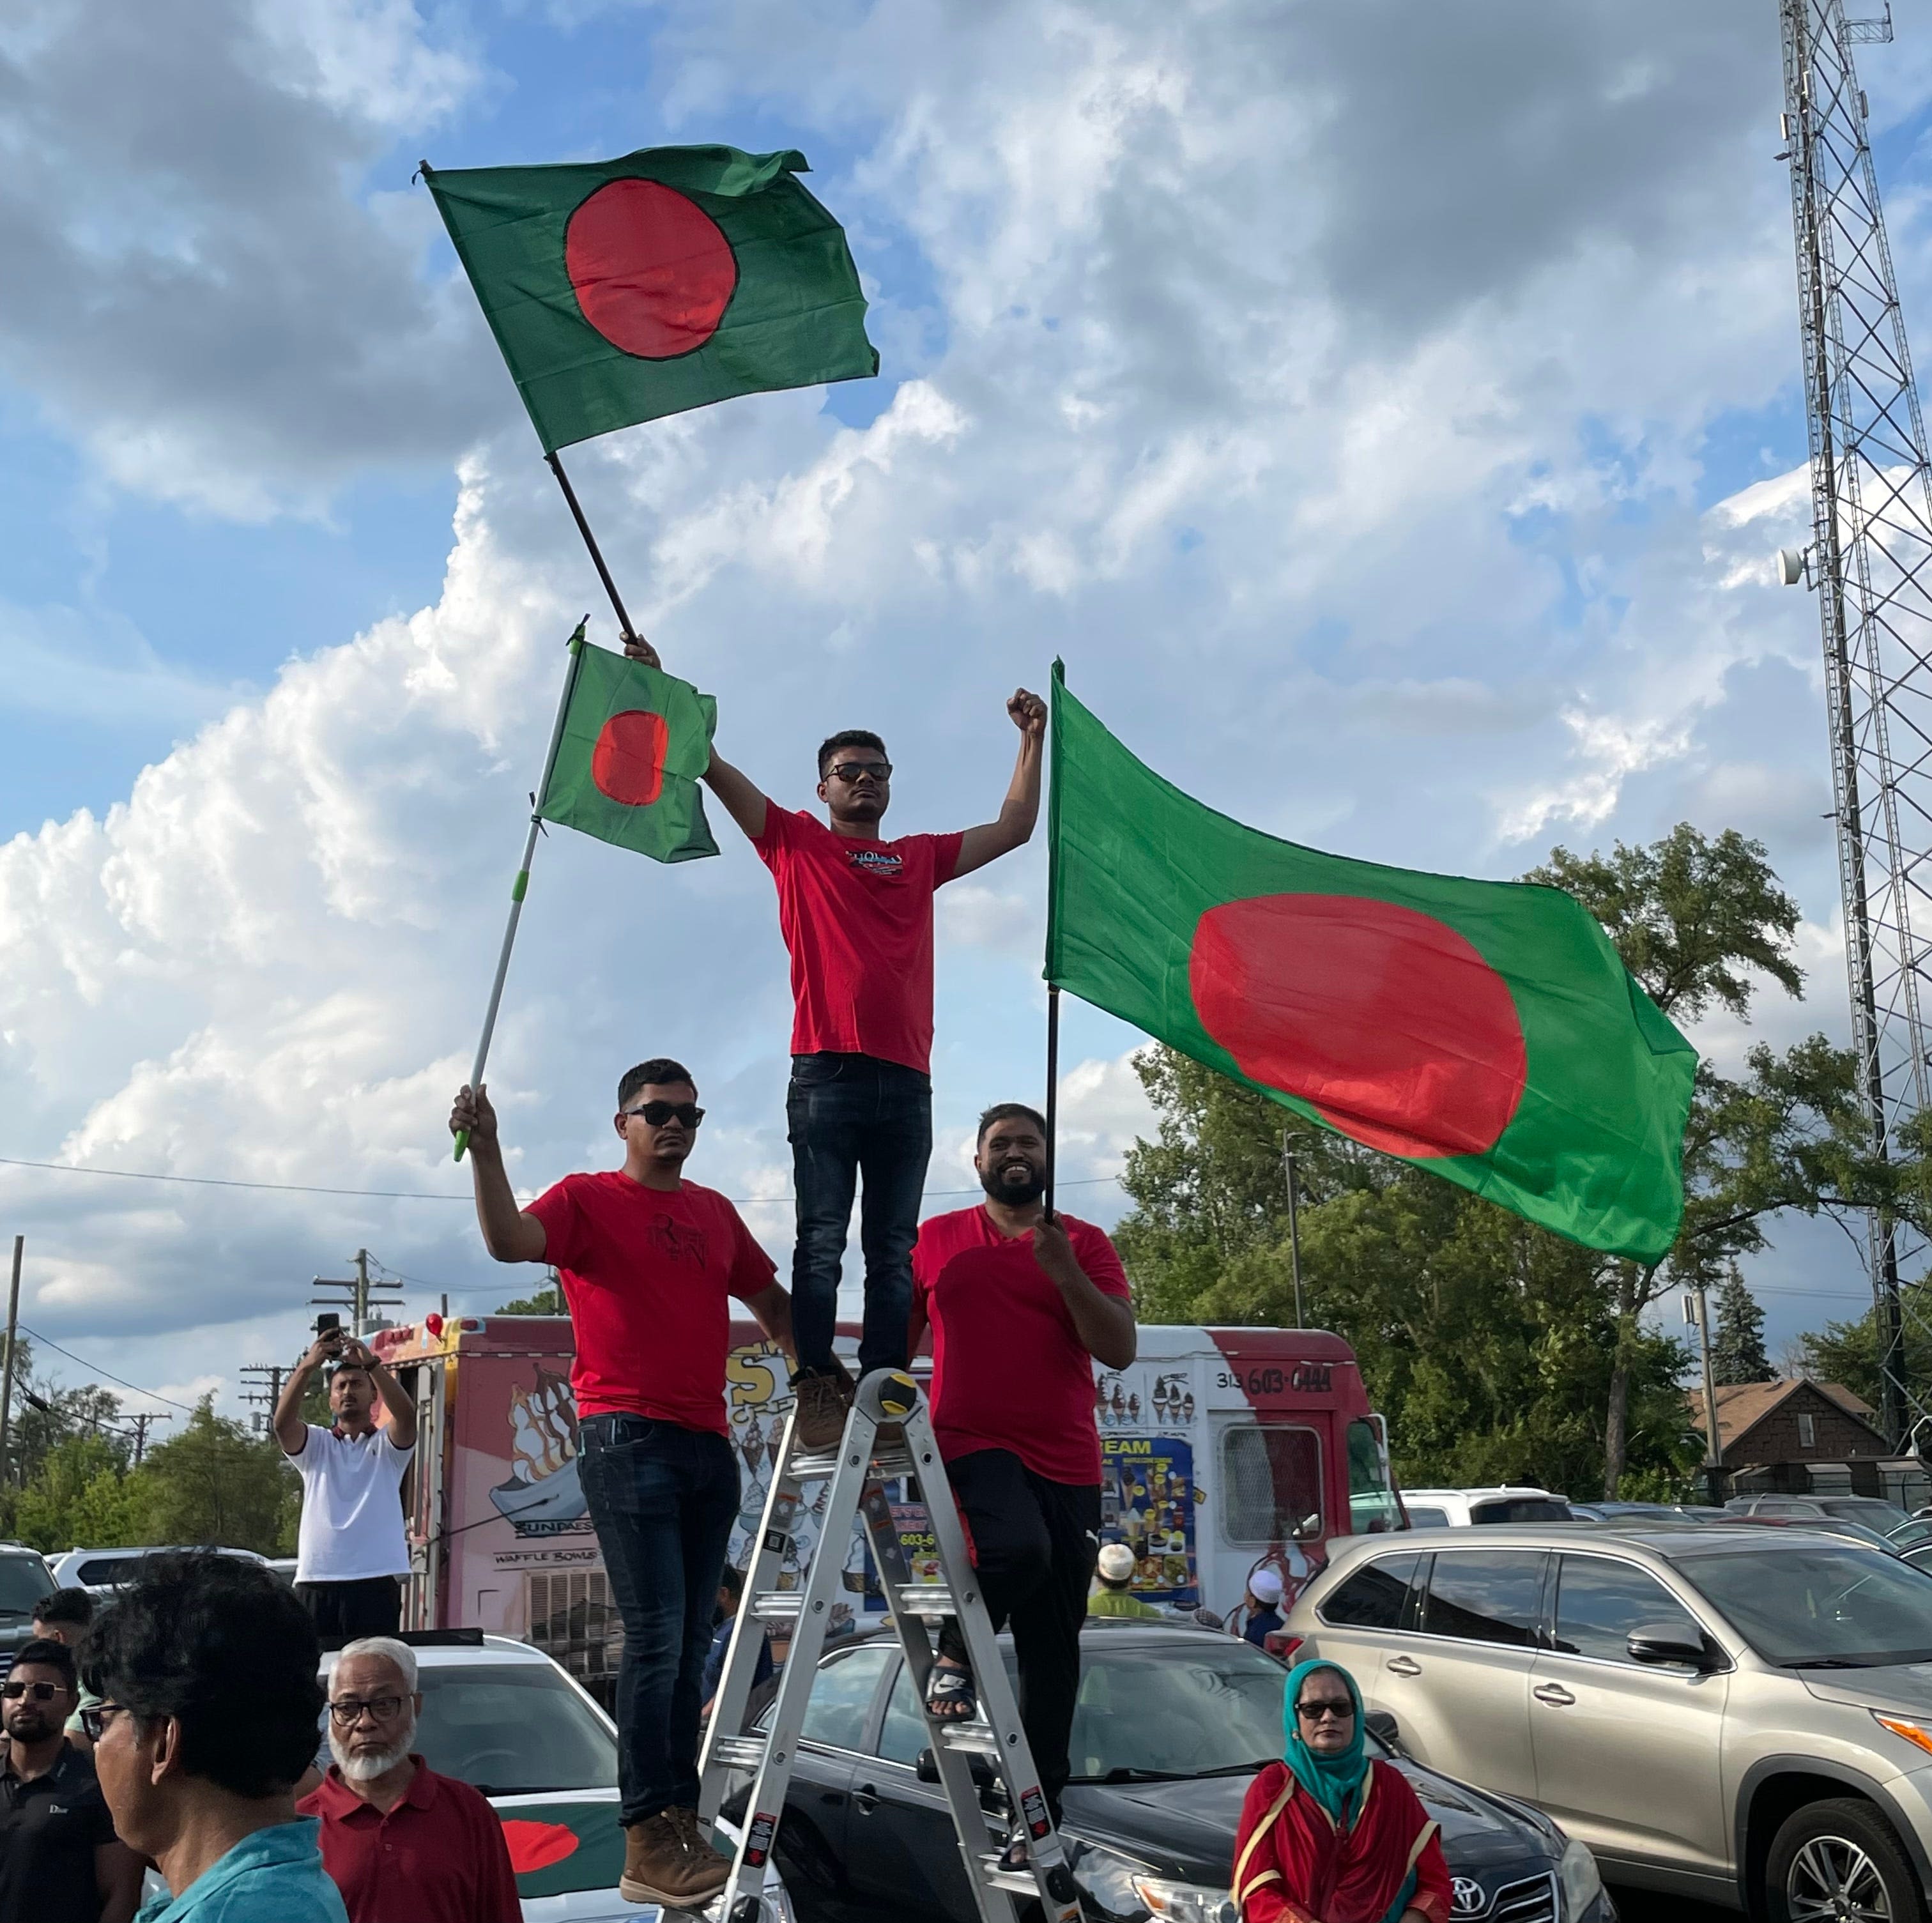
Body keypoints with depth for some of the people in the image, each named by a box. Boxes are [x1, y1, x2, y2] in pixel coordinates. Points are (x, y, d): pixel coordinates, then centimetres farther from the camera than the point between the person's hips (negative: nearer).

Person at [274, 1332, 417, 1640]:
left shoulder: (388, 1445, 11)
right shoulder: (315, 1444, 15)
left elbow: (407, 1414, -11)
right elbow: (283, 1422, -7)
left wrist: (370, 1363, -22)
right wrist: (308, 1365, -20)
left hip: (376, 1579, -1)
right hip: (317, 1580, 1)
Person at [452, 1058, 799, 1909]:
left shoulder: (715, 1213, 17)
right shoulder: (587, 1199, 0)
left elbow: (772, 1304, 24)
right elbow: (509, 1240, -18)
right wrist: (485, 1150, -31)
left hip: (708, 1446, 6)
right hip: (628, 1441, -6)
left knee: (689, 1646, 9)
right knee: (656, 1635, -13)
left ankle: (681, 1826, 16)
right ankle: (646, 1846, -11)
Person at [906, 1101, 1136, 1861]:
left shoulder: (1085, 1243, 8)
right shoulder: (935, 1240, 9)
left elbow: (1119, 1348, -2)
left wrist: (1064, 1271, -14)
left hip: (1066, 1466, 2)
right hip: (972, 1446, -2)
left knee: (1053, 1650, 5)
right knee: (1019, 1546, -34)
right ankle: (954, 1652, -5)